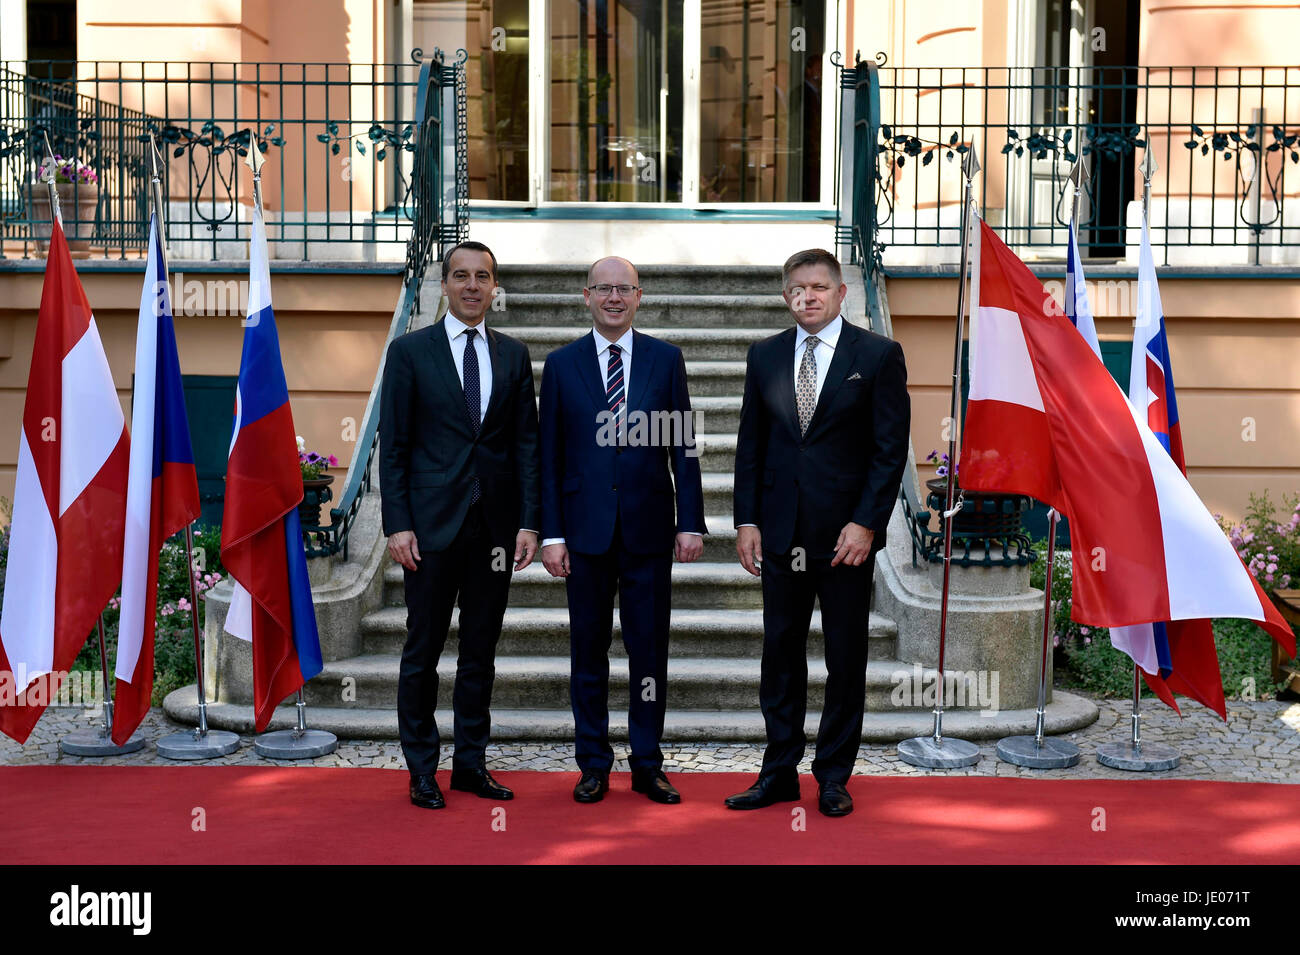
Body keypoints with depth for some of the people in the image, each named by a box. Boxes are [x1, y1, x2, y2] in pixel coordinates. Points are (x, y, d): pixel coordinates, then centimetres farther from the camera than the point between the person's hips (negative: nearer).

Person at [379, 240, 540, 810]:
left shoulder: (513, 355, 9)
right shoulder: (410, 351, 1)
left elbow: (526, 442, 7)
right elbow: (393, 444, -2)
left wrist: (528, 522, -1)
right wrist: (398, 524, -10)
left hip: (495, 522, 3)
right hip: (432, 522, -3)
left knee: (481, 650, 9)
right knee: (423, 651, 3)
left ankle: (470, 763, 19)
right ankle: (422, 769, 13)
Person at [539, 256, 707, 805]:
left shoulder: (666, 360, 5)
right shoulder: (561, 365, 4)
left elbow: (683, 446, 4)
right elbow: (549, 457, 3)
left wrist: (691, 522, -2)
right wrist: (550, 534, -4)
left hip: (650, 528, 0)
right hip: (586, 529, 0)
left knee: (650, 651, 4)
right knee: (588, 650, 6)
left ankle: (647, 765, 15)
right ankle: (594, 765, 17)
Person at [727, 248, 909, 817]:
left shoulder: (878, 355, -2)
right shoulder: (765, 356, 9)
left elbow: (891, 448, -5)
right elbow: (750, 444, 11)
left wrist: (866, 524, -12)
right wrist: (746, 521, 3)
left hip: (847, 533, -3)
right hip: (781, 532, 3)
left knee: (846, 659, 5)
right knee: (780, 653, 7)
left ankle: (834, 776, 16)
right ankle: (779, 774, 16)